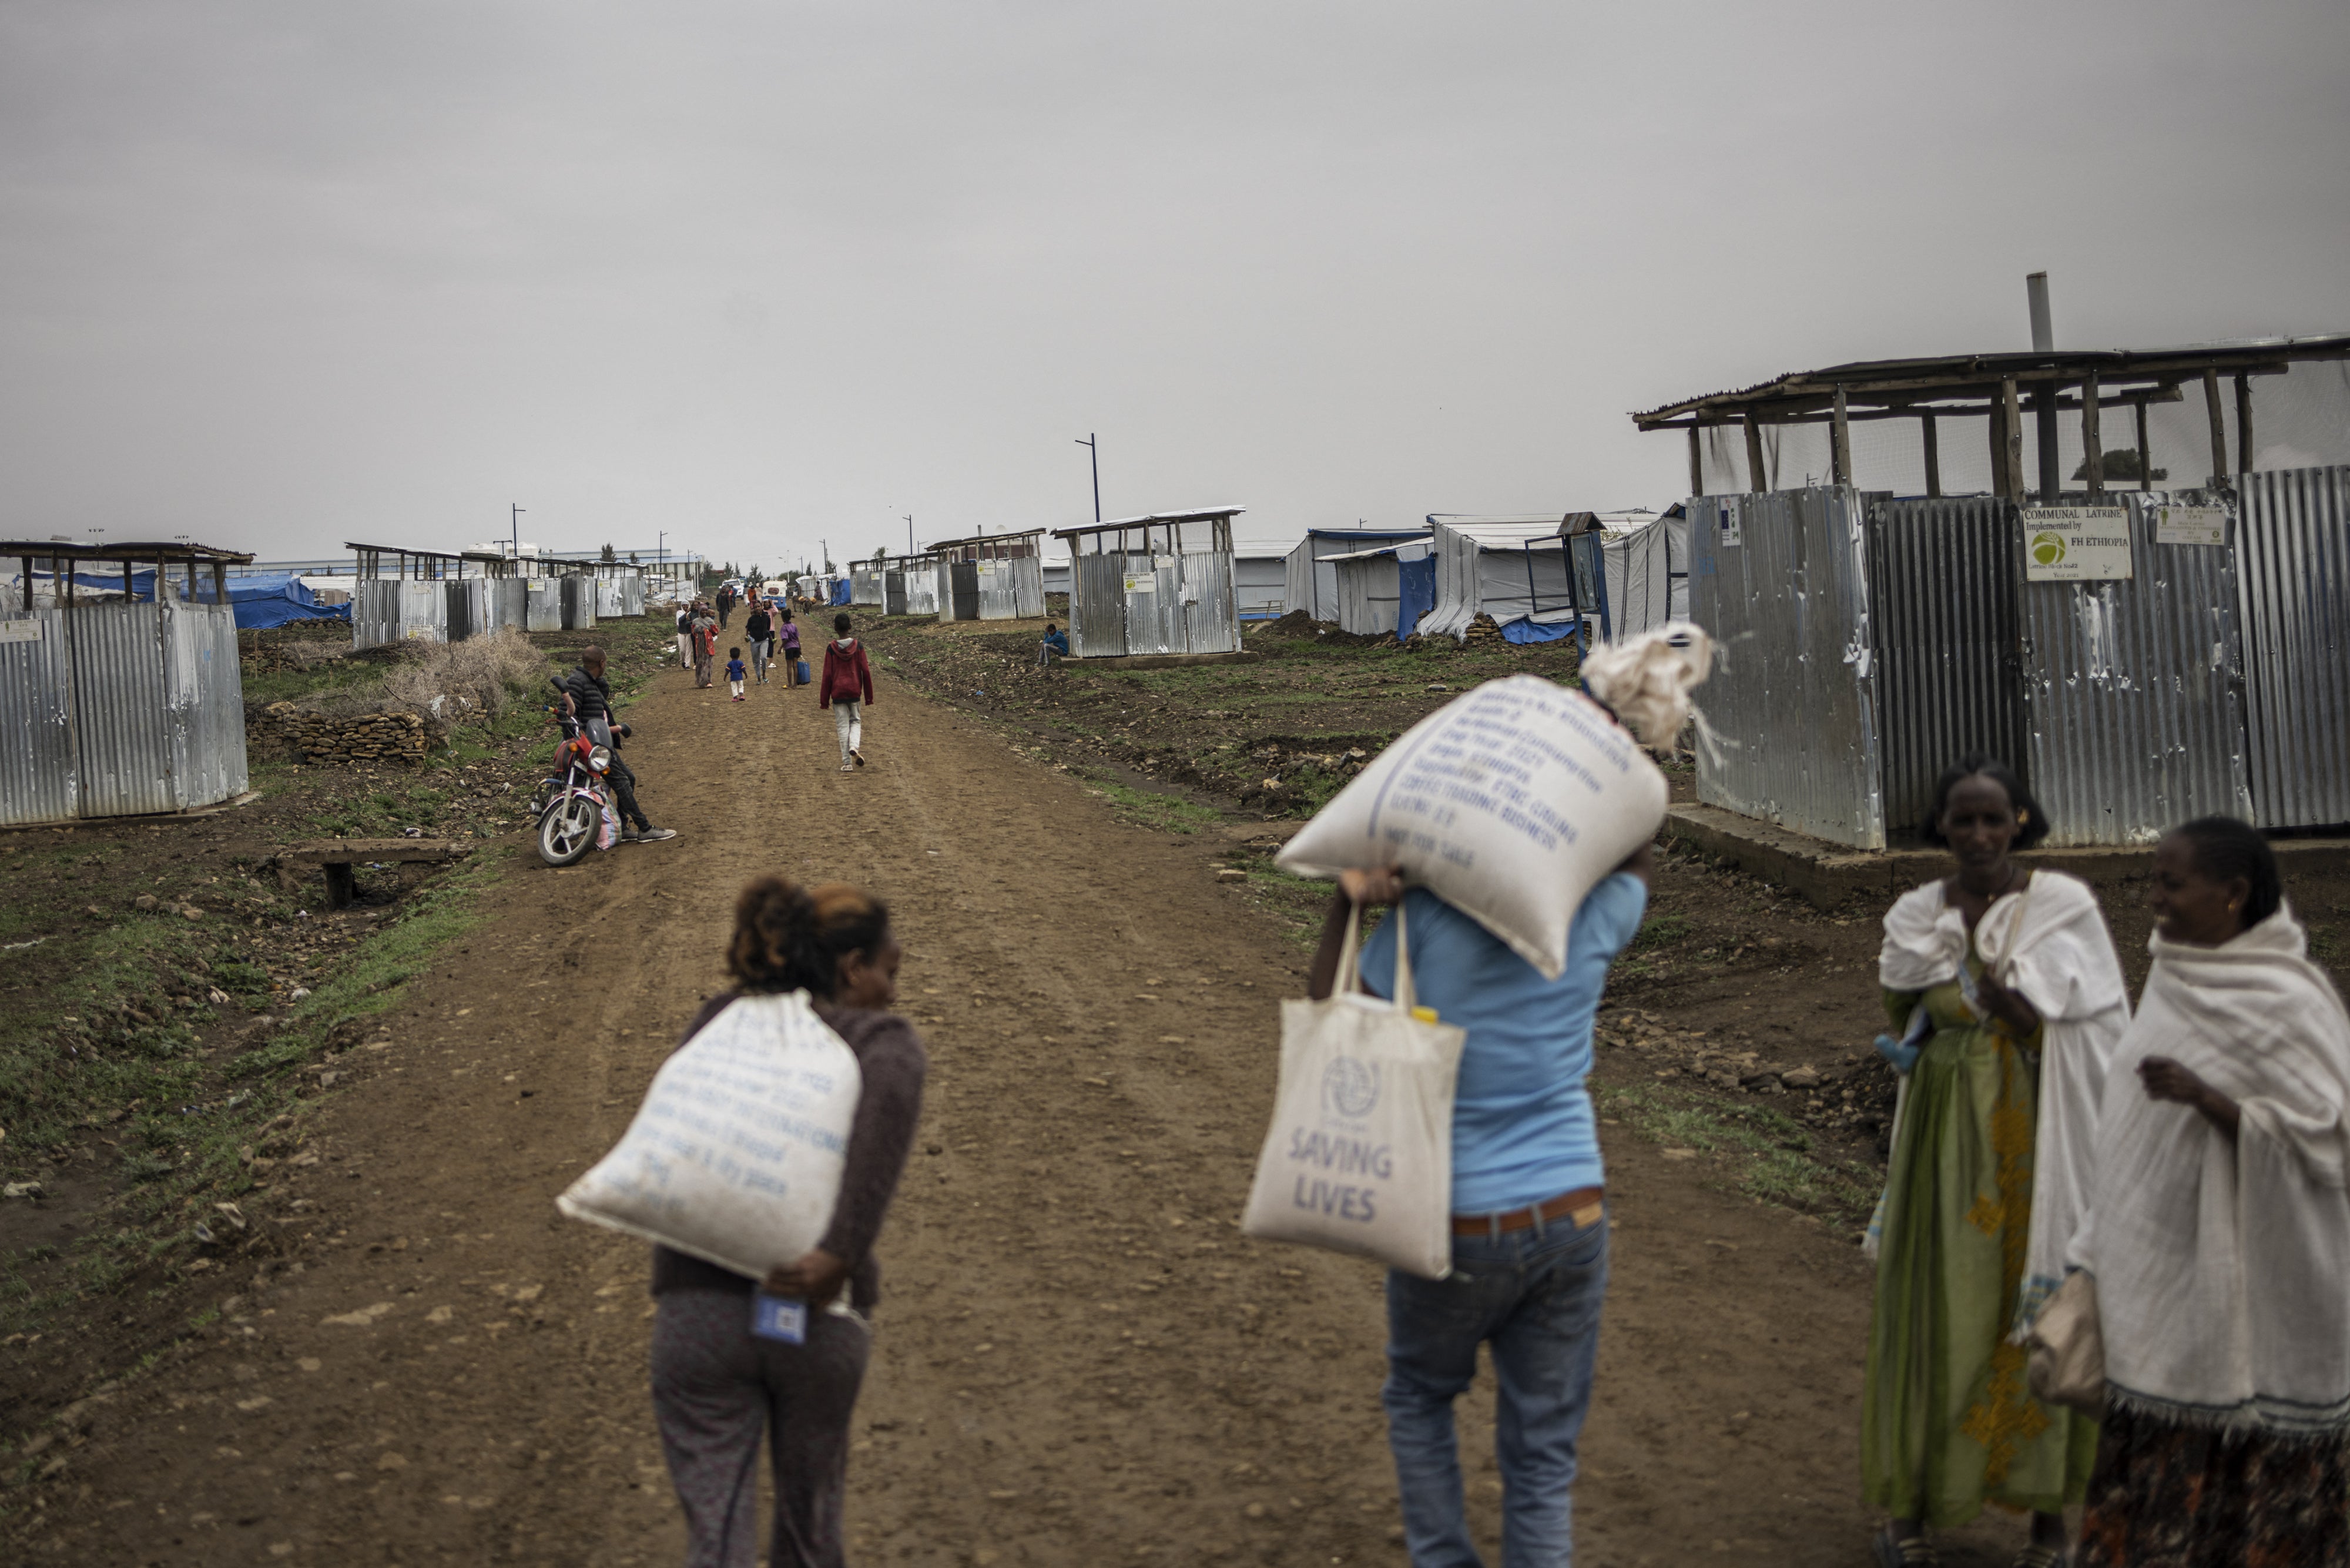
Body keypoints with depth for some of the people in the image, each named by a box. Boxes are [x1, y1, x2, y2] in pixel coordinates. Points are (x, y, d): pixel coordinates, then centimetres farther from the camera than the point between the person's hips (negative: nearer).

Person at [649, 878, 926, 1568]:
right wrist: (844, 1252, -25)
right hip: (821, 1319, -1)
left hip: (699, 1309, 2)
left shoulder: (719, 1020, 14)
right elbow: (892, 1082, -21)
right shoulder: (883, 1037, 2)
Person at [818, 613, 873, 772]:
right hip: (855, 691, 1)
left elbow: (827, 675, -5)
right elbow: (866, 671, -2)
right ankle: (854, 746, -11)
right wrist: (869, 697, 6)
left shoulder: (831, 648, -7)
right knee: (856, 721, 17)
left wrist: (824, 700, 2)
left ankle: (847, 763, 3)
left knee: (843, 726, 5)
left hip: (838, 692, -1)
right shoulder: (858, 646, -3)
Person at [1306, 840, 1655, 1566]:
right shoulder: (1593, 916, -2)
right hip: (1571, 1217, 2)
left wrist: (1346, 903, -6)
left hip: (1457, 1228, -2)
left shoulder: (1426, 916, -12)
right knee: (1543, 1453, 11)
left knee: (1419, 1398, 25)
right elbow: (1639, 863, 22)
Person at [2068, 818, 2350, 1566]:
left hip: (2245, 1279, -7)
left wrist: (2205, 1097, -32)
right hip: (2164, 1267, 8)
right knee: (2156, 1446, 11)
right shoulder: (2178, 976, 7)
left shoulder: (2285, 1000, -16)